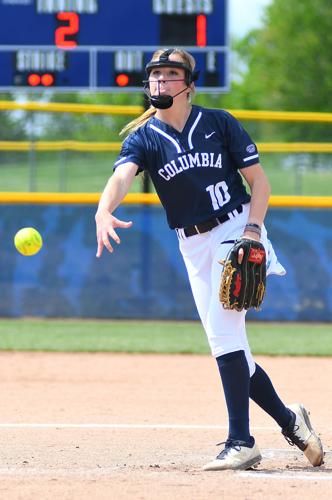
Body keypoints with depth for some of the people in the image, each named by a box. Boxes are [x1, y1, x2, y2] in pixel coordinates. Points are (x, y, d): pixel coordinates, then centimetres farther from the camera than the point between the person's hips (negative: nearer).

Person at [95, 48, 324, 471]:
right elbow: (122, 174, -20)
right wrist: (103, 212, -42)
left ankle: (241, 442, -21)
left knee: (223, 326, -20)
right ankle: (288, 420, 22)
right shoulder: (144, 138, 1)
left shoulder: (219, 124, -2)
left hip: (235, 230, -4)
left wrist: (253, 229, -16)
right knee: (224, 341, 5)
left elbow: (259, 181, 0)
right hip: (193, 246, 5)